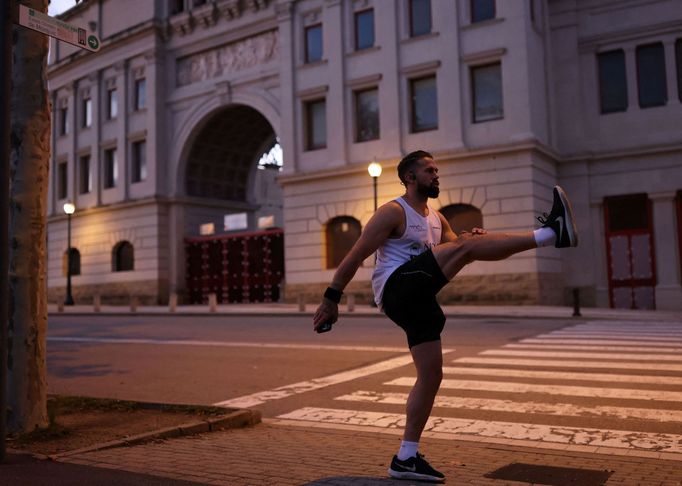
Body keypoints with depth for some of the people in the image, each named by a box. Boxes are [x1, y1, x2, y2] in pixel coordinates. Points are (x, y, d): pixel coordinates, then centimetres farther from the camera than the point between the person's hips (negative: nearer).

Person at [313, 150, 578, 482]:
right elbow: (355, 256, -7)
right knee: (465, 246, -21)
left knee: (431, 373, 4)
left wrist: (473, 239, -4)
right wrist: (331, 299, -9)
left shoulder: (436, 219, 22)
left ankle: (406, 458, 11)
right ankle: (551, 233, -29)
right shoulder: (393, 212, -4)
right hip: (397, 290, -9)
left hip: (418, 300, 9)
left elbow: (456, 247, 19)